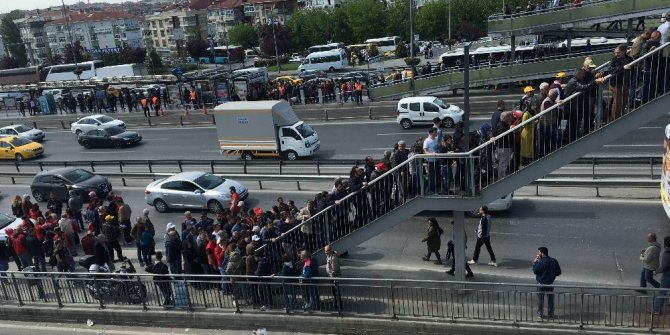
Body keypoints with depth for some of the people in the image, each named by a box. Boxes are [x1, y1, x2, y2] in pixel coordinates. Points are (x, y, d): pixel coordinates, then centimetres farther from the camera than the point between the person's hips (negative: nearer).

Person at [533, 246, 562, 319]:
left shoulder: (541, 262, -21)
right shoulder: (554, 261, -4)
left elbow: (535, 271, -13)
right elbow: (558, 272, 2)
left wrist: (535, 262, -5)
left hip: (541, 284, -4)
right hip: (550, 283, 4)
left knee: (540, 299, 10)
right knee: (550, 299, 14)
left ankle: (540, 314, 18)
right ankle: (551, 314, 20)